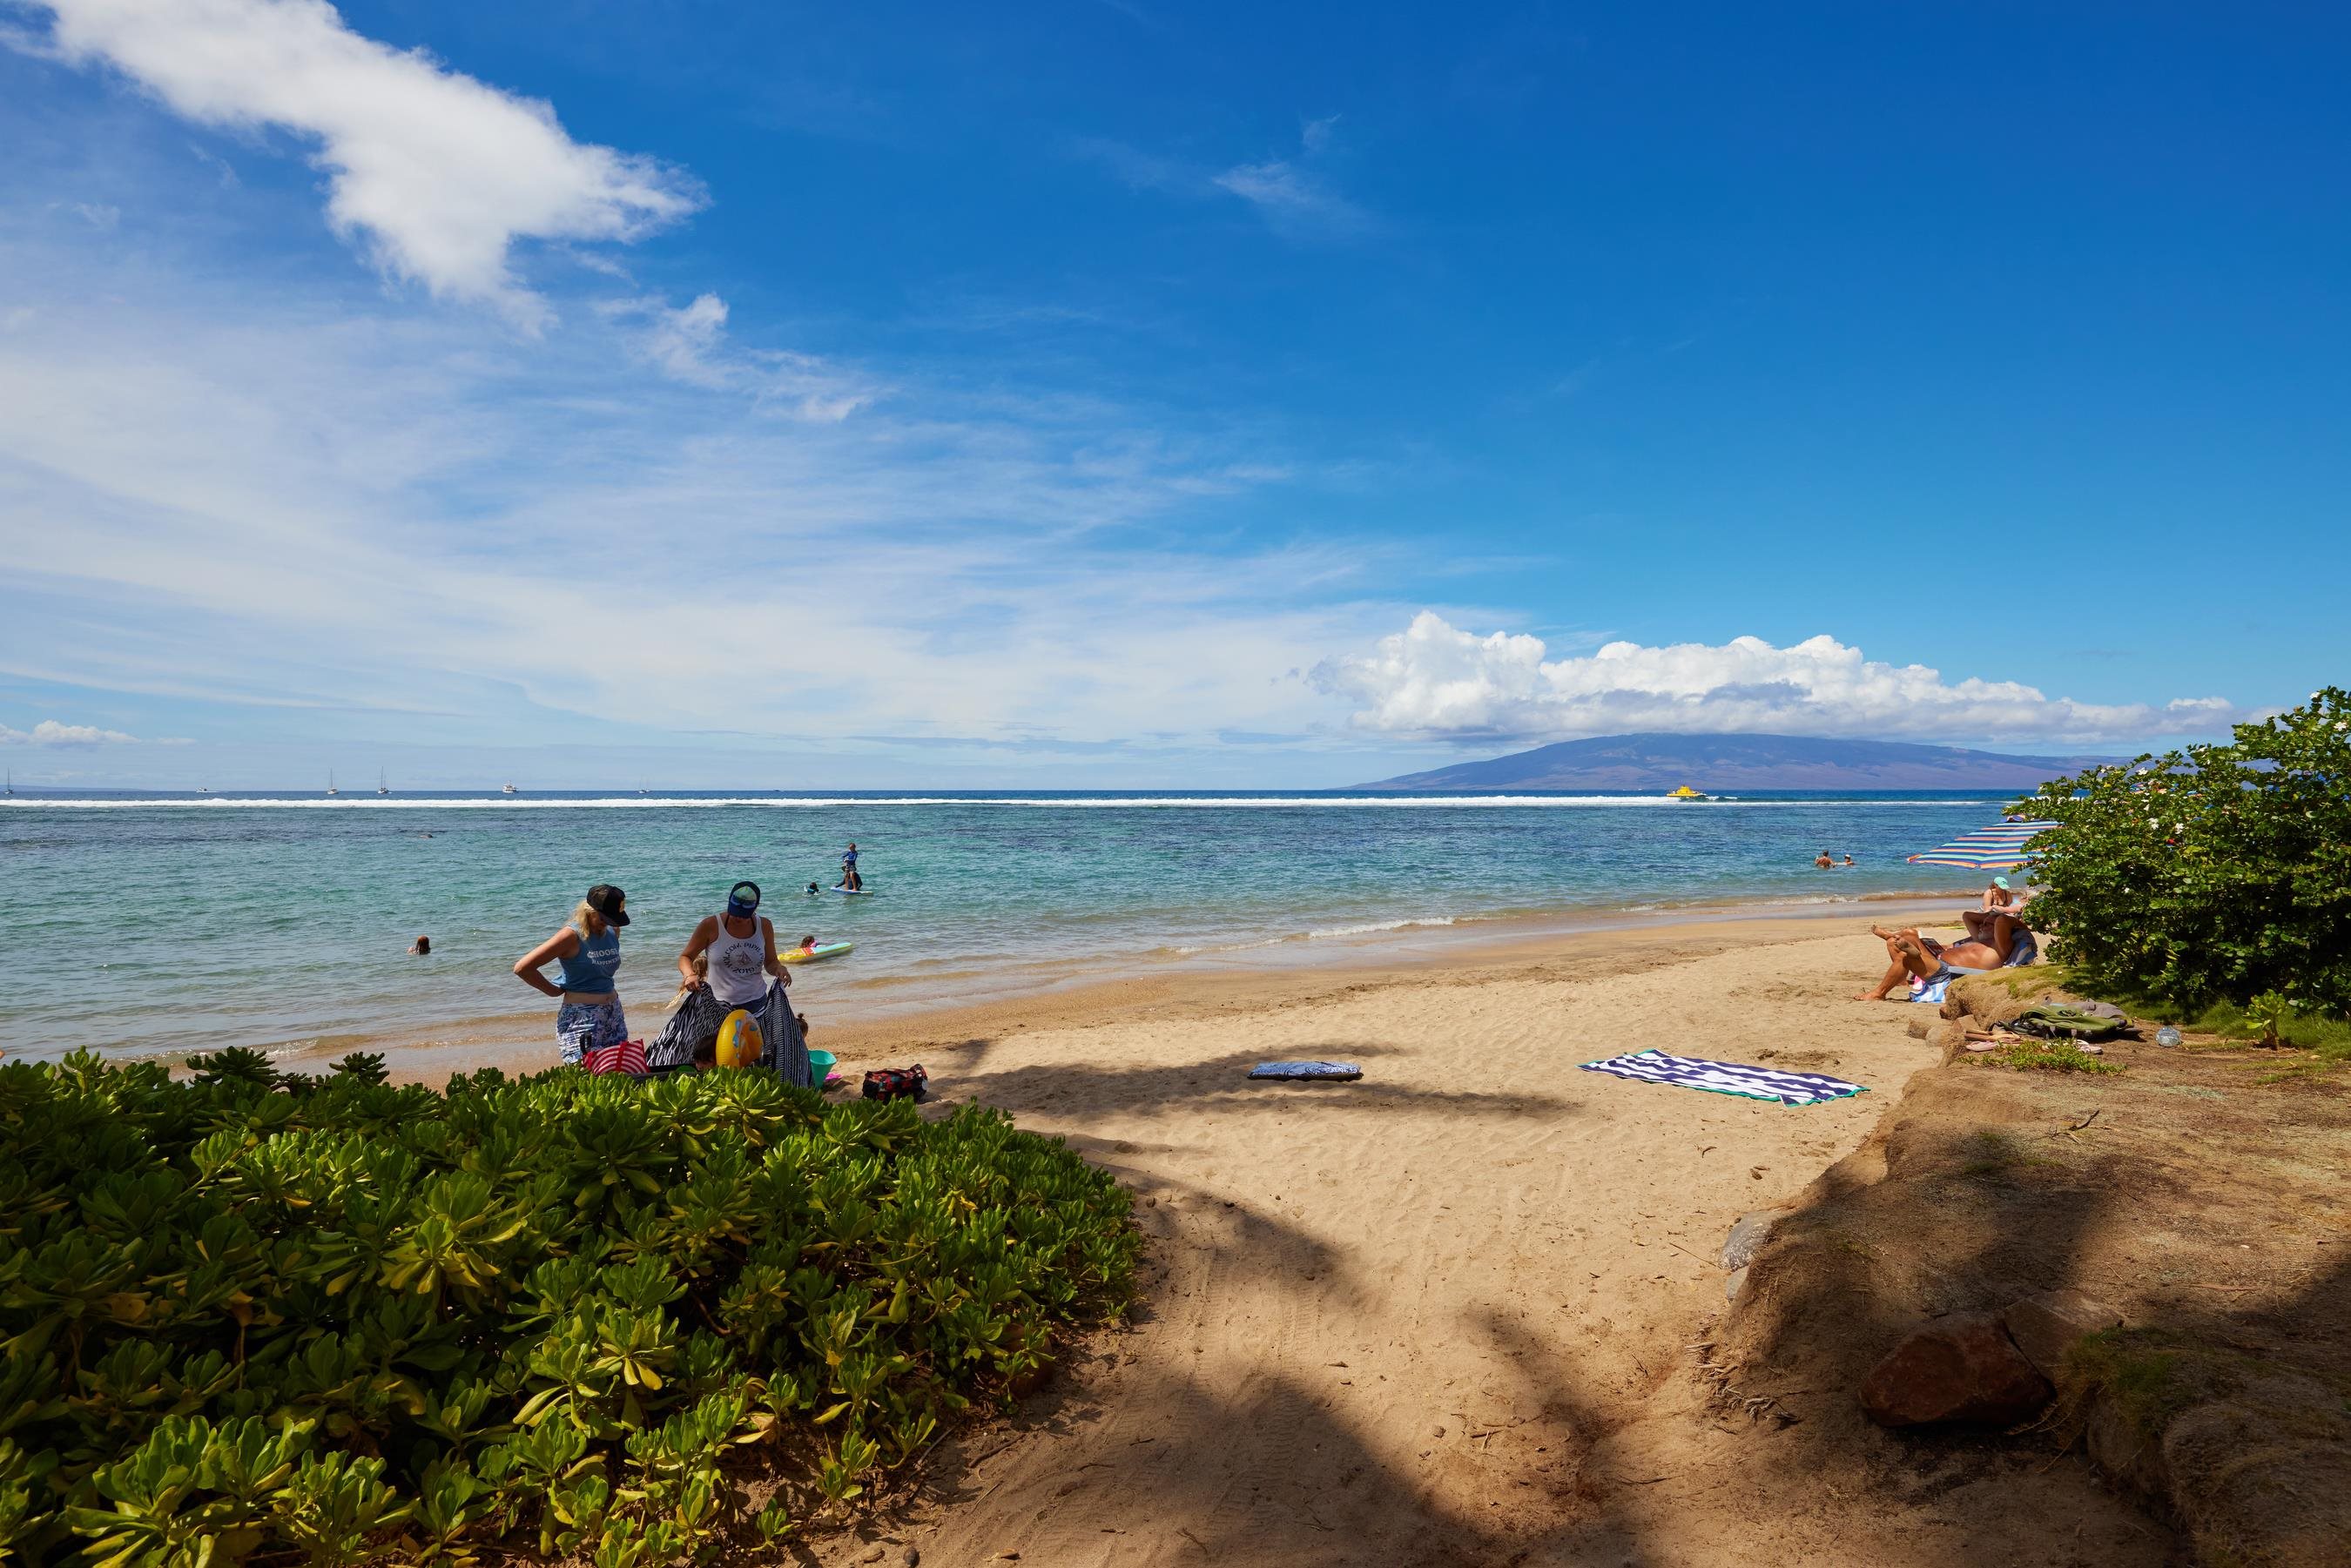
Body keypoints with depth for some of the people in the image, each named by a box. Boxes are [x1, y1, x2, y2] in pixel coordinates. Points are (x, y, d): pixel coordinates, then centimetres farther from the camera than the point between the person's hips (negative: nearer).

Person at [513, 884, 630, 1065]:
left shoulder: (613, 931, 7)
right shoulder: (572, 936, -12)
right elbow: (522, 968, -14)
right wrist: (554, 990, -5)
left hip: (613, 1014, 7)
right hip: (581, 1016, -7)